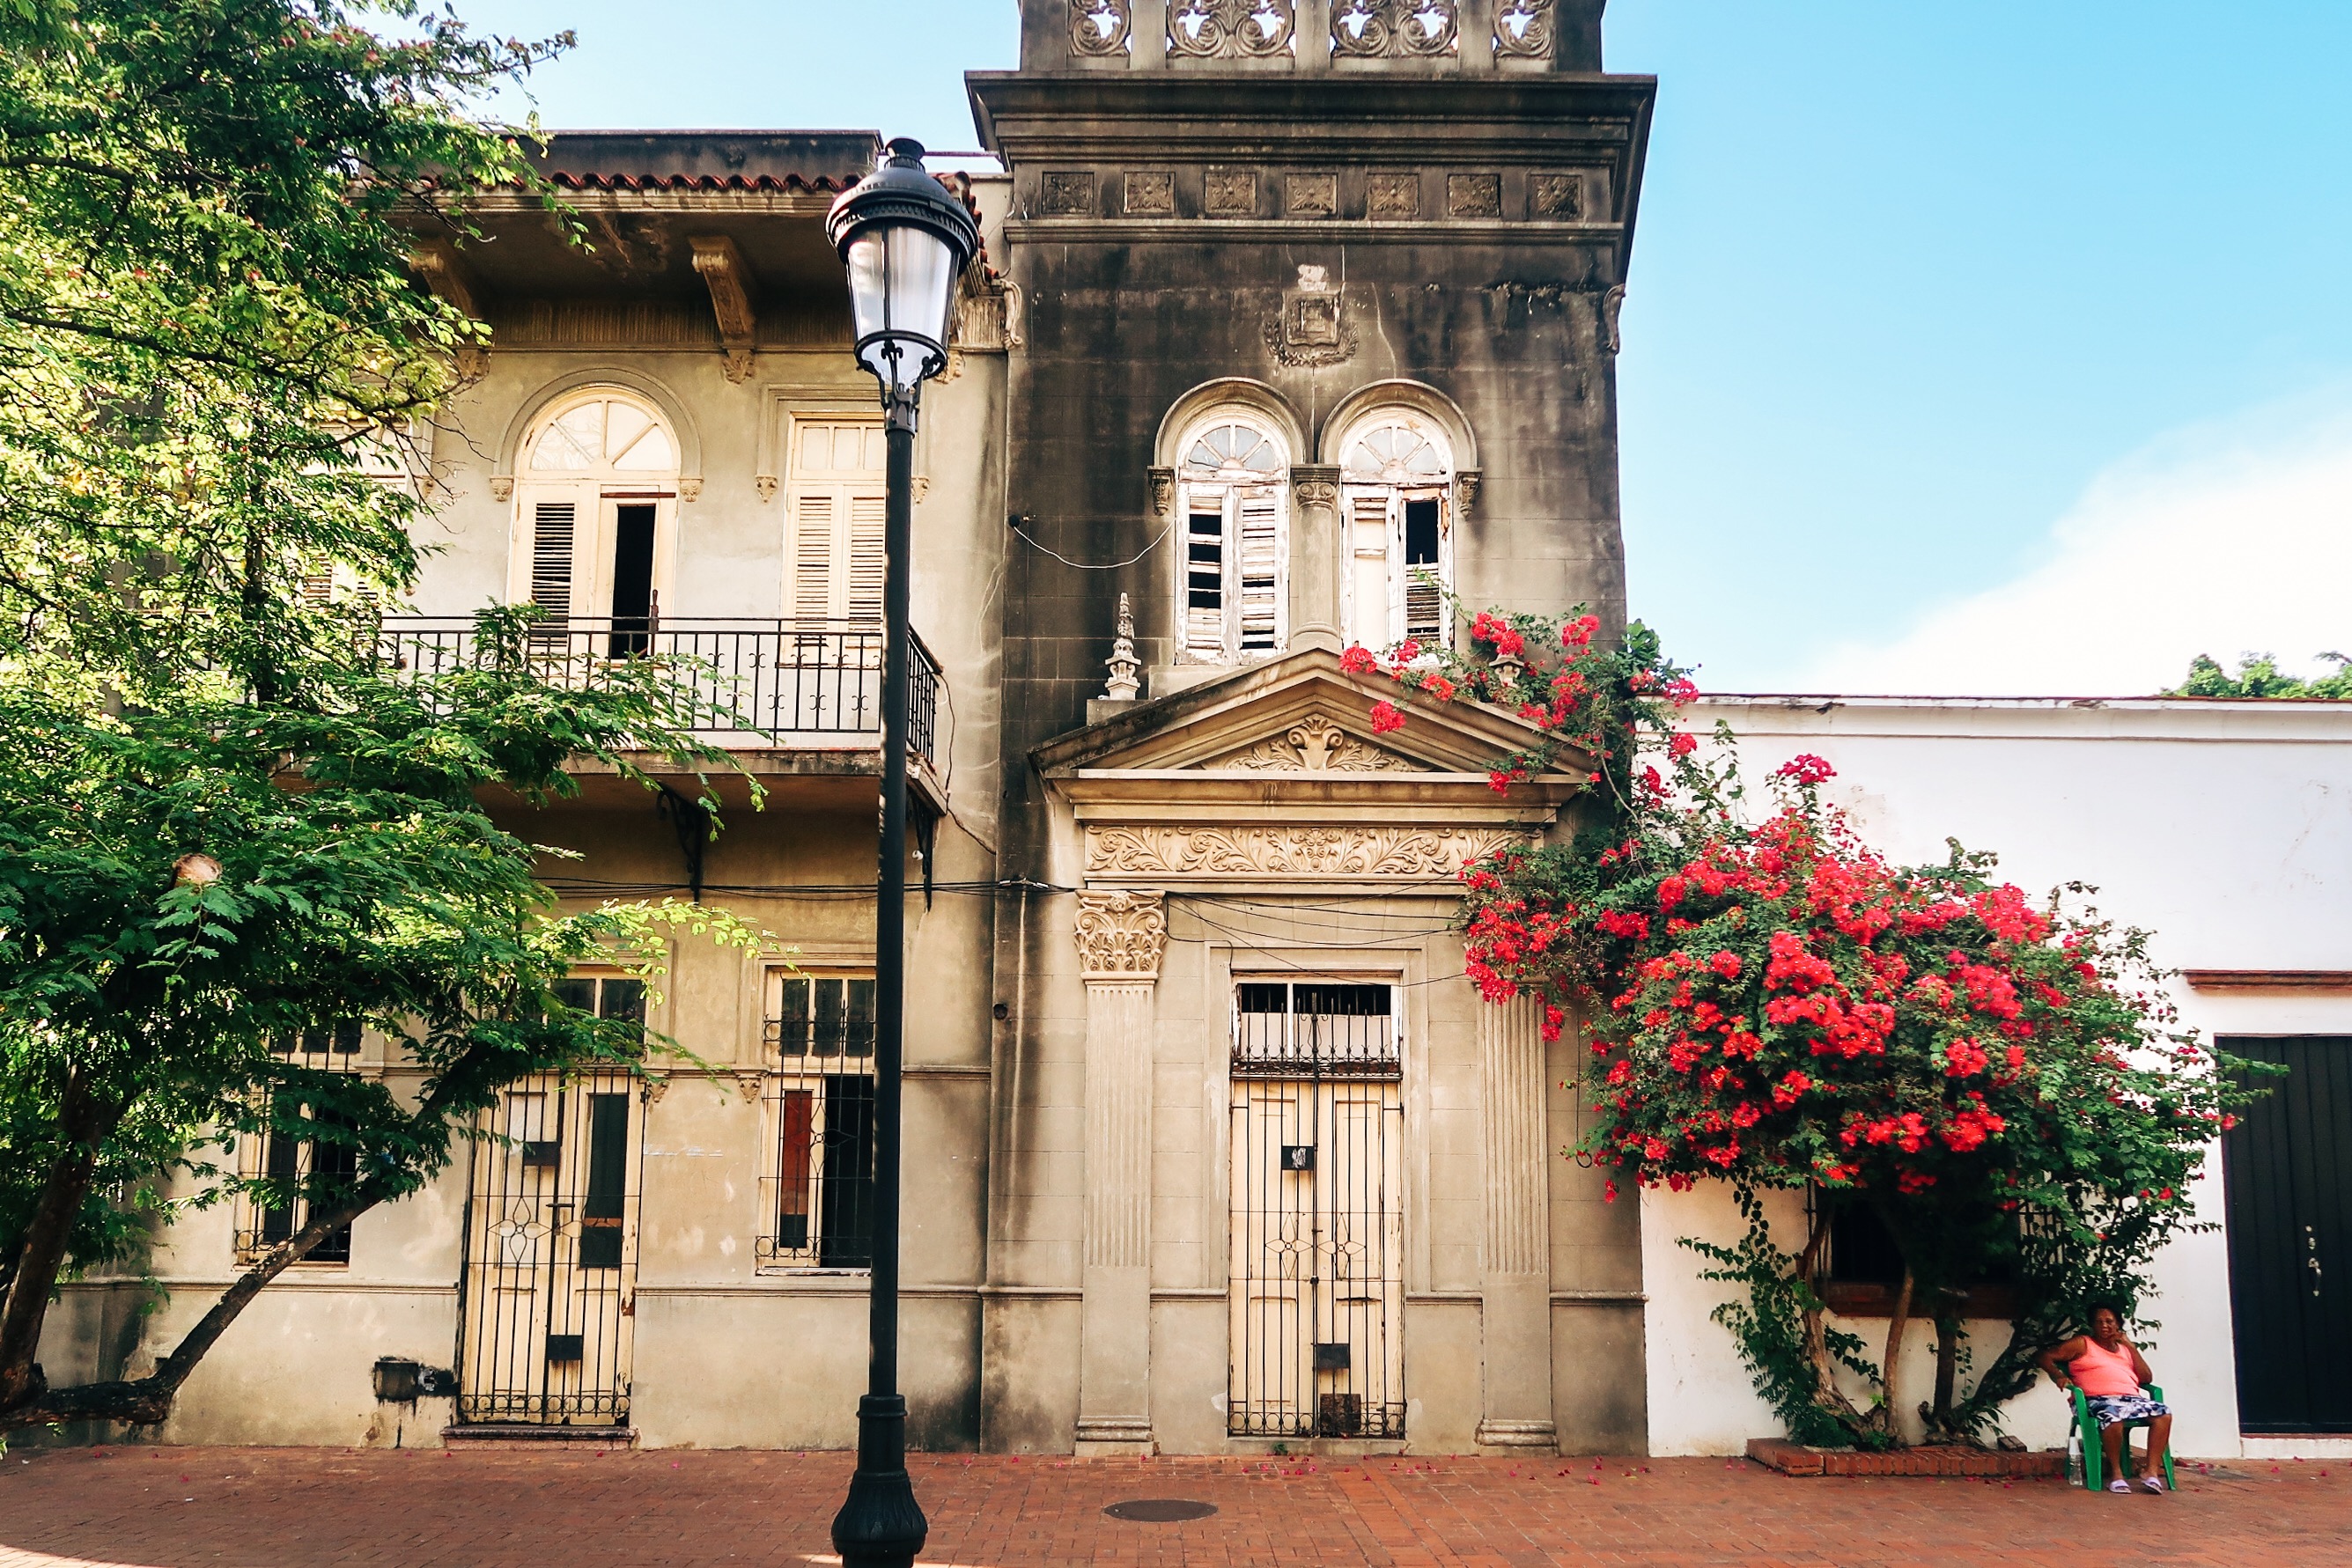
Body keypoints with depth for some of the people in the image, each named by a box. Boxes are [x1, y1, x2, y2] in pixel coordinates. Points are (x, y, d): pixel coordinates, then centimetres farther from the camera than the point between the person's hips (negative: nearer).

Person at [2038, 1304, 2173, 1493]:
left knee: (2163, 1413, -24)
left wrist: (2131, 1347, 13)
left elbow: (2146, 1378, 15)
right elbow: (2044, 1356, 8)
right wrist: (2058, 1375, -11)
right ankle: (2116, 1473, -24)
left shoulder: (2125, 1349, 28)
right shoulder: (2082, 1344, 14)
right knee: (2113, 1415, -40)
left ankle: (2151, 1471, -25)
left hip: (2132, 1399, 5)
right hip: (2099, 1400, -5)